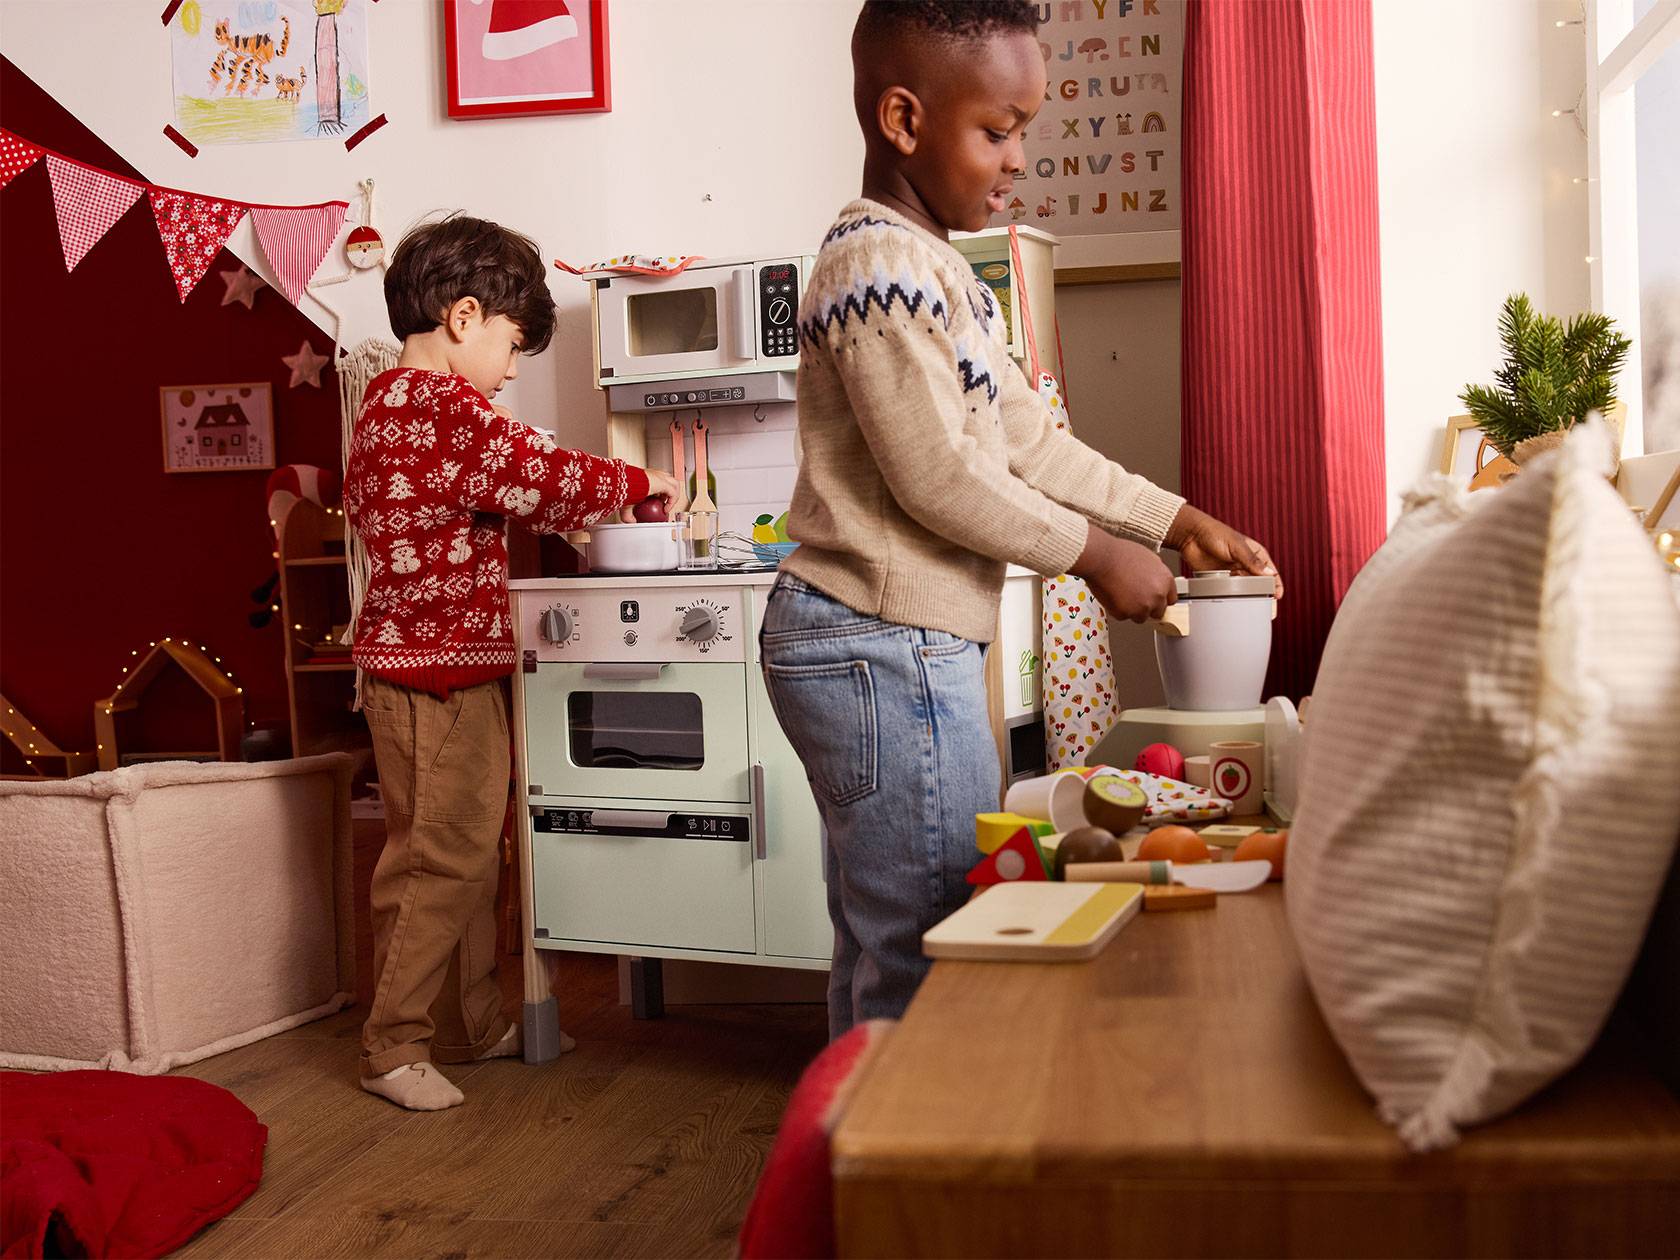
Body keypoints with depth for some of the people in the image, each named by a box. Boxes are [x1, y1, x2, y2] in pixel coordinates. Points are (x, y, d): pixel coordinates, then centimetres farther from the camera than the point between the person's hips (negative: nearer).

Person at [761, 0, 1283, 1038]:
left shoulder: (938, 267, 17)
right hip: (886, 652, -11)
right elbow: (937, 478, -19)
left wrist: (1177, 521, 11)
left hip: (905, 651, 11)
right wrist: (1095, 555, -8)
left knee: (881, 953, 18)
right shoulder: (882, 267, -16)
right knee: (930, 968, -2)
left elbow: (1026, 437, 17)